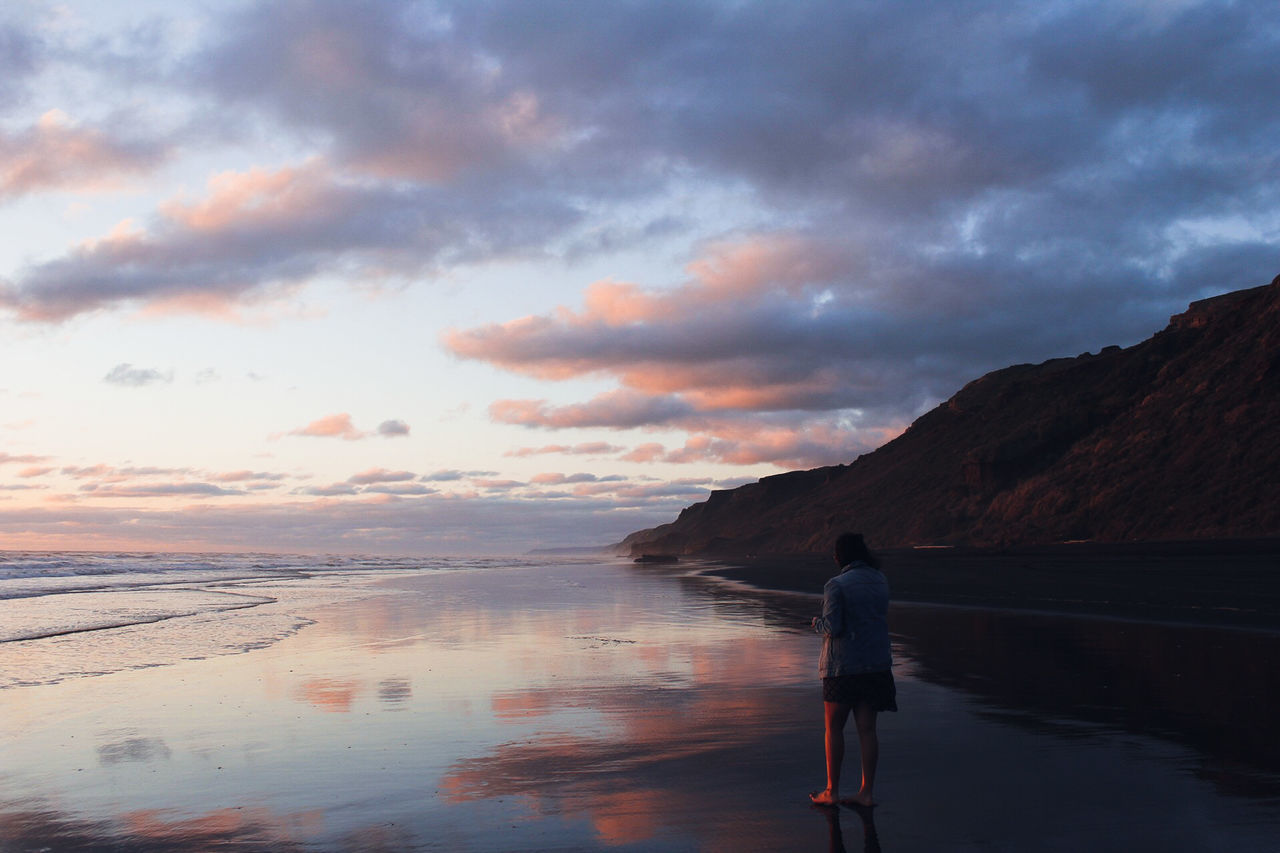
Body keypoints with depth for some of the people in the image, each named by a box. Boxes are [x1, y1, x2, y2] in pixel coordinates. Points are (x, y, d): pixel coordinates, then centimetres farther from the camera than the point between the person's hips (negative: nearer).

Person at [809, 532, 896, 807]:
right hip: (876, 664, 5)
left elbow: (833, 627, -17)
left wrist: (817, 623, 4)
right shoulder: (880, 581, 6)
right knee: (867, 728, 8)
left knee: (833, 727, 7)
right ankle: (866, 792, 9)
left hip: (843, 666, -5)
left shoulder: (836, 585, -13)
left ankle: (831, 791, 11)